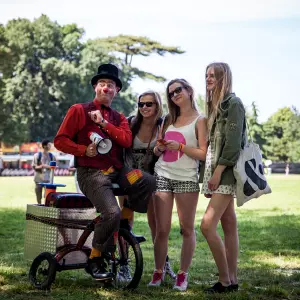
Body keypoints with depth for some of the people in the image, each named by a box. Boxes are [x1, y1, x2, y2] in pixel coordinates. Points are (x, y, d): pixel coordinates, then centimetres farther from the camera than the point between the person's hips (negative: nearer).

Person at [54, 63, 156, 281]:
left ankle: (124, 222, 1)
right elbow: (60, 140, 1)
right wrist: (84, 149, -13)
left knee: (148, 182, -24)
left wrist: (104, 123, -9)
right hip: (91, 172, -5)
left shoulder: (119, 118, 18)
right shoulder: (79, 110, 6)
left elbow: (127, 140, -2)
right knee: (111, 213, -26)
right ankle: (95, 260, -3)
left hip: (117, 171, 5)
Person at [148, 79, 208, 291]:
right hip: (163, 176, 4)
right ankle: (158, 273, 12)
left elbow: (203, 154, -7)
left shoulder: (199, 120, 1)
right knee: (162, 230, 3)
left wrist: (180, 147, -16)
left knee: (187, 229, 2)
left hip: (187, 179, -4)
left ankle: (183, 274, 9)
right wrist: (160, 148, -2)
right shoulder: (169, 119, 17)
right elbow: (157, 151, 20)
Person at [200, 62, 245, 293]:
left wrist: (218, 172, -19)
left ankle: (225, 280, -4)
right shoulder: (214, 104, 18)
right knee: (229, 225, 8)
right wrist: (212, 172, 13)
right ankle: (232, 279, 12)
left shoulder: (233, 103, -8)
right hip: (216, 170, 9)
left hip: (226, 172, -9)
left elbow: (233, 142, -16)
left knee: (207, 225, -14)